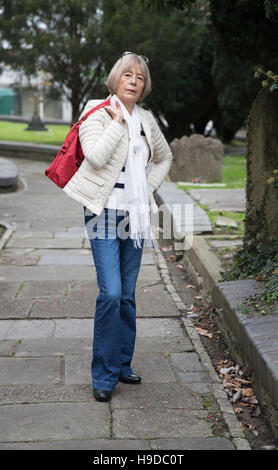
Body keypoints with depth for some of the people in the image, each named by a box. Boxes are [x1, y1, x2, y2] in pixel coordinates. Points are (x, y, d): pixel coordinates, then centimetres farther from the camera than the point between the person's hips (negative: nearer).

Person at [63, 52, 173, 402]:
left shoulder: (146, 120, 12)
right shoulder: (97, 113, -4)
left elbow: (164, 158, 26)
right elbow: (96, 156, -21)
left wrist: (149, 188, 12)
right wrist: (118, 121, -13)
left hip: (135, 216, 5)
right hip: (105, 213, -5)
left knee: (127, 295, 10)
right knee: (111, 293, -12)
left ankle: (122, 365, 23)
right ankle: (104, 376, 1)